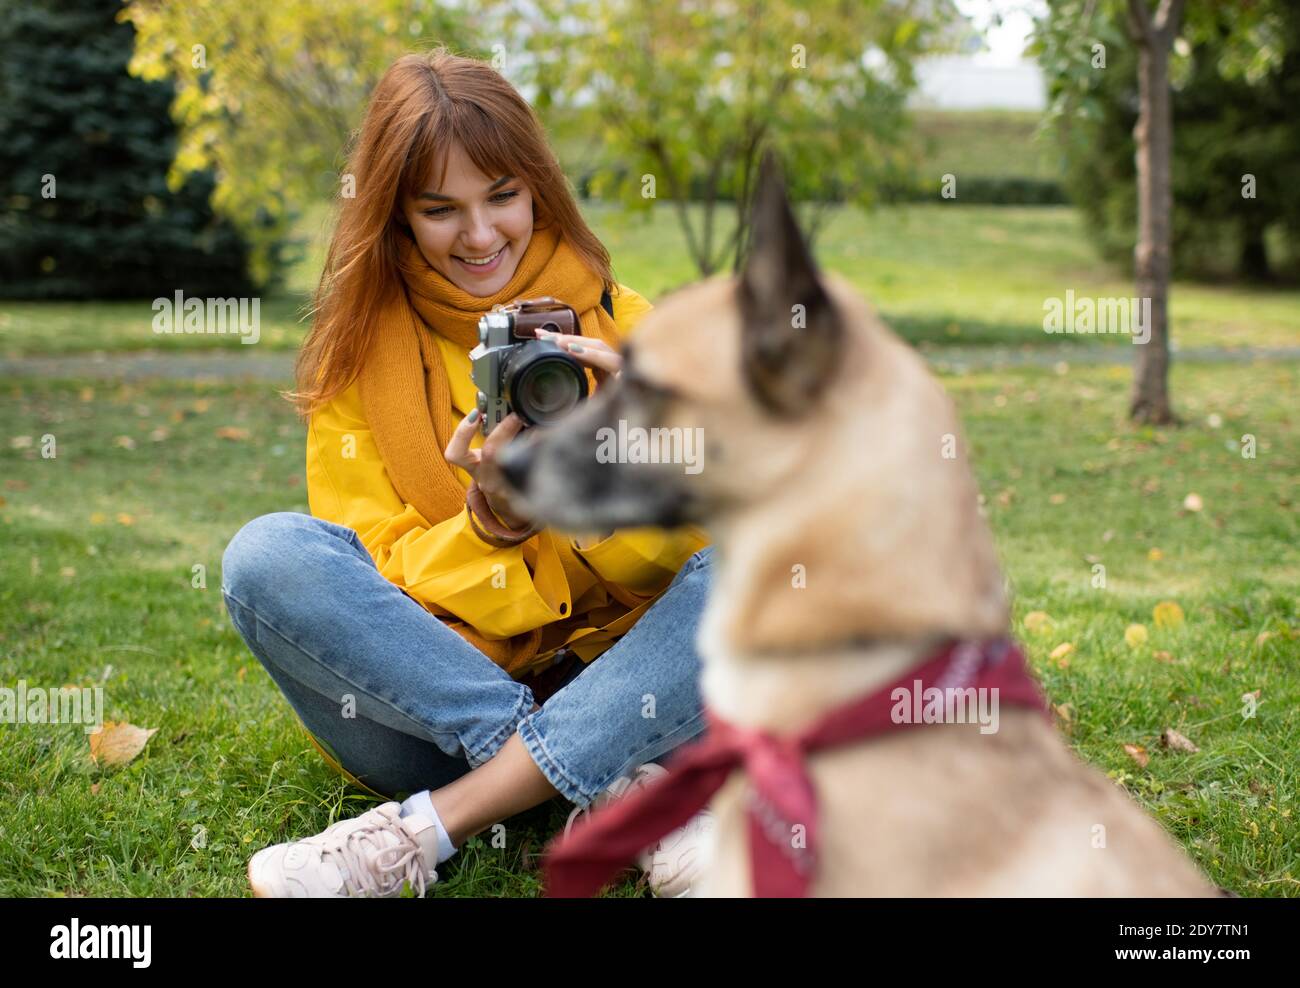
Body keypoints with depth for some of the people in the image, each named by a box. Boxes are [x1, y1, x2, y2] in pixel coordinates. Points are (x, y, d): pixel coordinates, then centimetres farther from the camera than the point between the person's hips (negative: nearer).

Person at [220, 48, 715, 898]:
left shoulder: (622, 328, 4)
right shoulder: (357, 356, 2)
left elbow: (684, 551, -2)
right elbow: (377, 586, -4)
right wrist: (490, 525, -23)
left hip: (610, 694, 1)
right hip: (422, 701, 0)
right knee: (271, 555, -25)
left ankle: (425, 831, -28)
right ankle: (621, 795, -29)